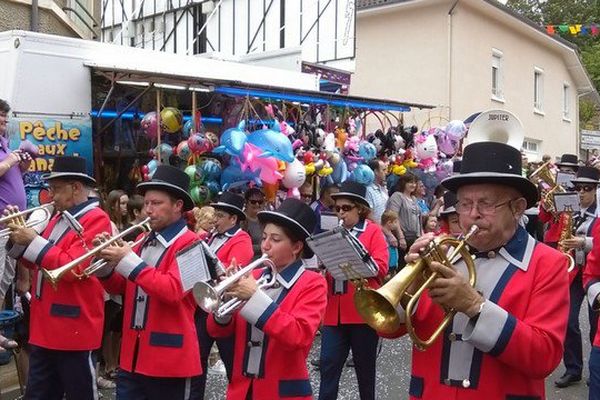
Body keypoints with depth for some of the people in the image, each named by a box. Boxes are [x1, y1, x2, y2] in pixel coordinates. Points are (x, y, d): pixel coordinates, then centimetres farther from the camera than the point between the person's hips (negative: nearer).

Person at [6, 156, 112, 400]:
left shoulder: (96, 219, -13)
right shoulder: (58, 219, 15)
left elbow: (72, 268, -22)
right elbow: (37, 263, 20)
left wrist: (33, 241, -16)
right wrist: (19, 239, 5)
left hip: (74, 328, -9)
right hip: (45, 327, 9)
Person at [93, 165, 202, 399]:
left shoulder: (190, 245, -11)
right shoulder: (142, 242, 12)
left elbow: (173, 290, -25)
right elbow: (119, 288, 16)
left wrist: (129, 261, -21)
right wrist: (106, 262, -3)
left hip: (171, 362, -6)